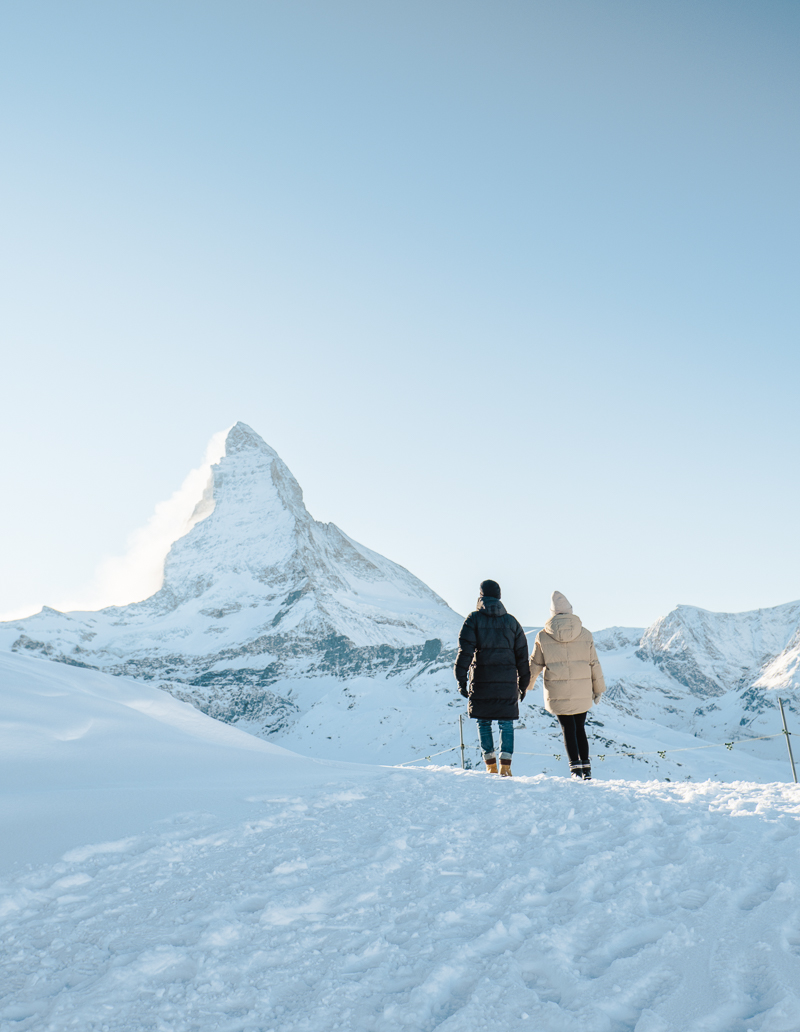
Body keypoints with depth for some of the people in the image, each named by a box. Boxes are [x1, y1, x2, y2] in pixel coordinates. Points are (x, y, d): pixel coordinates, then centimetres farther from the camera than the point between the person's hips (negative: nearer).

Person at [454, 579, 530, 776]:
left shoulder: (474, 619, 1)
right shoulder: (511, 621, 9)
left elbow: (465, 651, -7)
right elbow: (522, 655, 10)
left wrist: (461, 679, -5)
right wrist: (523, 684, 16)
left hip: (481, 680, -2)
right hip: (508, 681, 2)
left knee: (483, 722, 10)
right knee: (506, 723, 7)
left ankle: (491, 766, 9)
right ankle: (505, 766, -3)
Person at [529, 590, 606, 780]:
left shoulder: (543, 636, -5)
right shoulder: (585, 634, -1)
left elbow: (535, 664, 3)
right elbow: (594, 664, 5)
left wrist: (527, 685, 19)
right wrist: (598, 688, 17)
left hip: (558, 694, -2)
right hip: (582, 693, 2)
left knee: (568, 729, 9)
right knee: (580, 728, 15)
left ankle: (576, 767, 3)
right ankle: (586, 767, 15)